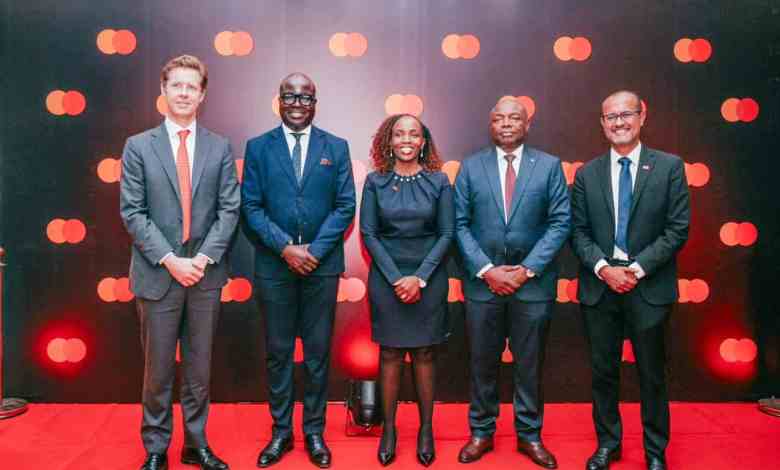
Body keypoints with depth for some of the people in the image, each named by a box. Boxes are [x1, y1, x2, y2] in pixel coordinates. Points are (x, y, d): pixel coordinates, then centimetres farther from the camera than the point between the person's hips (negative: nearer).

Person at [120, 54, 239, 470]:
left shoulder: (220, 147, 6)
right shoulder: (138, 146, 3)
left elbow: (229, 209, 1)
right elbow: (132, 212, -3)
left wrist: (204, 258, -11)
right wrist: (170, 260, -13)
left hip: (206, 273, 1)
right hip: (157, 274, -1)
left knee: (199, 366, 11)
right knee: (158, 368, 8)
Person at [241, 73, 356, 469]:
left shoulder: (336, 147, 5)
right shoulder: (258, 147, 4)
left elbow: (345, 206, 0)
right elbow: (250, 207, -1)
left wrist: (314, 250, -11)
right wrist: (286, 247, -13)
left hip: (323, 265, 0)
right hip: (274, 265, 0)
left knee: (318, 352, 8)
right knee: (278, 352, 9)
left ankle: (314, 432, 23)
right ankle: (281, 432, 24)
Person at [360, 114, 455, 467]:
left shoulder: (439, 181, 0)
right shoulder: (375, 182, 0)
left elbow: (446, 233, -2)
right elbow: (368, 233, -3)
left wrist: (420, 277, -11)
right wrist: (395, 278, -11)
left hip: (429, 278, 0)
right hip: (386, 278, 0)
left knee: (424, 354, 8)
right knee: (390, 354, 7)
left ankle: (426, 429, 19)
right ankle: (388, 429, 18)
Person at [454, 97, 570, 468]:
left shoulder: (549, 166, 2)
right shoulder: (471, 166, 4)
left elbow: (560, 223, -3)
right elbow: (460, 224, 0)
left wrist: (526, 269, -11)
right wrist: (486, 269, -11)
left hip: (533, 282, 0)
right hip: (482, 282, 1)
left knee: (530, 365, 11)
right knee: (483, 363, 11)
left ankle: (529, 435, 28)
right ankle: (481, 433, 27)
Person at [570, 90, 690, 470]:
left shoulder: (669, 167, 0)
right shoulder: (587, 174, 6)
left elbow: (677, 230, -5)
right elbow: (578, 232, 3)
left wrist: (637, 269, -13)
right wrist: (603, 268, -12)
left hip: (649, 286, -2)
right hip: (599, 285, 2)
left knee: (652, 373, 10)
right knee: (603, 370, 11)